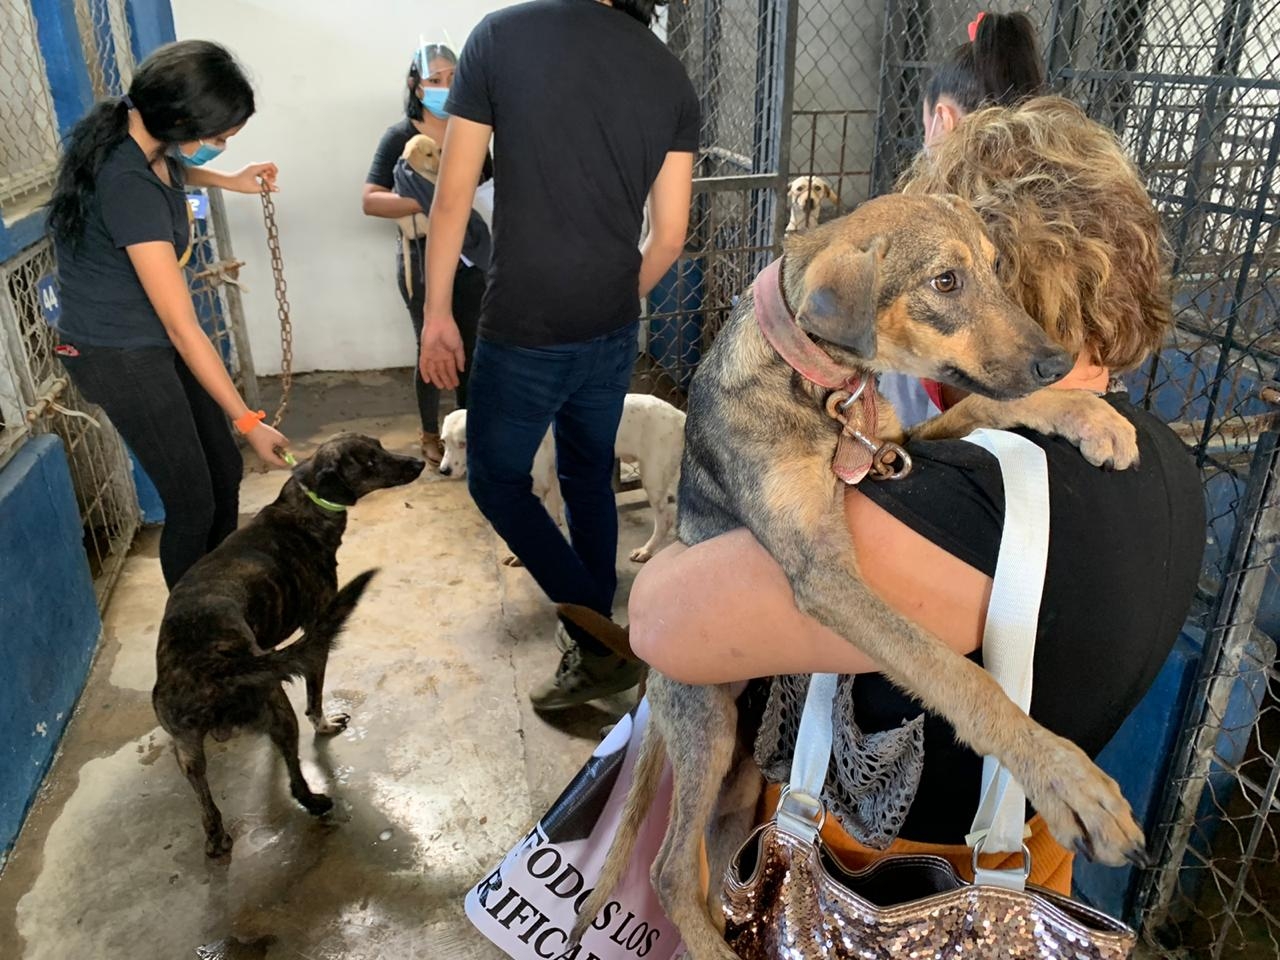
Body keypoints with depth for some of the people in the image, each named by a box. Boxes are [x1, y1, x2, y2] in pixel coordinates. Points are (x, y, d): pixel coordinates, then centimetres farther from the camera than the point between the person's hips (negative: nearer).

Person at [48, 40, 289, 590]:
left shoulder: (138, 135, -3)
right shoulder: (128, 186, -30)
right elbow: (183, 329, -27)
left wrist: (228, 182, 14)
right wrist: (249, 421, -23)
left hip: (154, 342, 9)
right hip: (120, 356, -9)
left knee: (225, 472, 14)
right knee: (192, 502, -2)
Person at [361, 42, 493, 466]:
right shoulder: (400, 137, -9)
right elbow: (370, 200, -15)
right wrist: (425, 203, -29)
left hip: (473, 254, 4)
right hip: (424, 258, -3)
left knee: (472, 345, 12)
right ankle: (430, 434, 26)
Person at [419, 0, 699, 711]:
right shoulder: (671, 74, 3)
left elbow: (453, 196, -6)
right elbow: (670, 237, 3)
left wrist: (437, 314, 4)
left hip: (524, 332, -4)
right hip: (613, 332, 5)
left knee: (497, 480, 14)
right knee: (590, 477, 20)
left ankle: (601, 645, 11)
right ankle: (597, 633, 34)